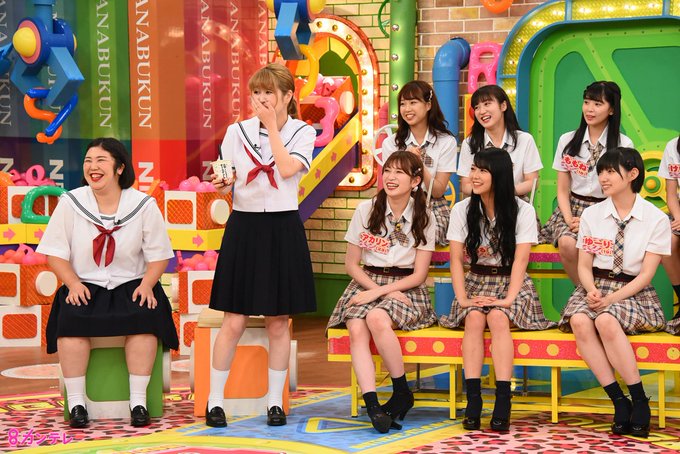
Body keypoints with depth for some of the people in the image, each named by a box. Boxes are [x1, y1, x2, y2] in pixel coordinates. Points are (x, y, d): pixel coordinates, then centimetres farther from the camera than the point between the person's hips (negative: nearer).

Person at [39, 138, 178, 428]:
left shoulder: (143, 205, 0)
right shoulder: (70, 203, 0)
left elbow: (158, 255, 4)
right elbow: (55, 253, 2)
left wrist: (146, 284, -14)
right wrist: (74, 284, -14)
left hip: (130, 285, 0)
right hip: (85, 287, 0)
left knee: (144, 317, -31)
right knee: (71, 318, -31)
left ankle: (138, 402, -22)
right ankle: (76, 402, -22)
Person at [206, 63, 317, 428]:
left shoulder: (303, 132, 2)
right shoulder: (237, 131, 5)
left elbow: (287, 169, -15)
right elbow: (226, 183, 5)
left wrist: (272, 125, -11)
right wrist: (221, 183, -18)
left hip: (283, 230, 0)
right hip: (244, 226, 0)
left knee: (278, 323, 5)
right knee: (234, 322, -2)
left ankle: (275, 402, 15)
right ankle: (214, 400, 7)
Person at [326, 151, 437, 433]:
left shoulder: (423, 219, 3)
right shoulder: (366, 210, 5)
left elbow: (418, 275, -1)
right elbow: (352, 264, 7)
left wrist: (378, 292, -13)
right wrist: (376, 289, -11)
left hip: (405, 289, -2)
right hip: (367, 283, 2)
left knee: (377, 318, -35)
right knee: (356, 329, -31)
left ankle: (402, 393, -18)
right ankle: (372, 406, -38)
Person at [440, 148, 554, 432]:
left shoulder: (522, 211, -3)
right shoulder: (462, 210, 5)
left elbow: (520, 260, -10)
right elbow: (456, 259, 0)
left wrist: (509, 298, -23)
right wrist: (462, 297, -14)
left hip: (510, 283, -2)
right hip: (476, 282, 2)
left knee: (498, 318, -34)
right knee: (474, 318, -31)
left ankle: (503, 403, -37)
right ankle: (472, 400, -36)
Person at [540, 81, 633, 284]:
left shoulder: (624, 145, 0)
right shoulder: (567, 141, 8)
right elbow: (562, 190, 9)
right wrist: (569, 220, -10)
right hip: (573, 208, 2)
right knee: (567, 244, -31)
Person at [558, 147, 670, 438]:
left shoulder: (656, 219, -1)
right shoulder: (591, 215, 9)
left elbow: (646, 274, -6)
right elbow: (584, 265, 7)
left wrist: (611, 299, -18)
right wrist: (592, 291, -15)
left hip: (634, 293, -3)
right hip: (596, 287, 3)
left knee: (606, 320, -37)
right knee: (580, 321, -32)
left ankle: (640, 400, -23)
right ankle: (618, 401, -26)